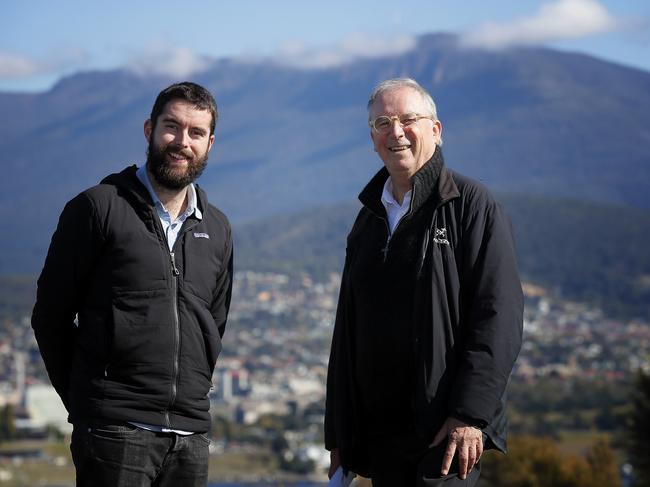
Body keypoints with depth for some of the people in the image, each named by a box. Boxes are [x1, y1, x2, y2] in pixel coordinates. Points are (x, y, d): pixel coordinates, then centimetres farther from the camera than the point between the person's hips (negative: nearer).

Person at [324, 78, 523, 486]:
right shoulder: (369, 219, 17)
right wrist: (338, 435, 15)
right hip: (380, 433, 6)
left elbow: (499, 316, -10)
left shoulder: (471, 205, -2)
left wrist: (470, 415, -18)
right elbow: (347, 333, 20)